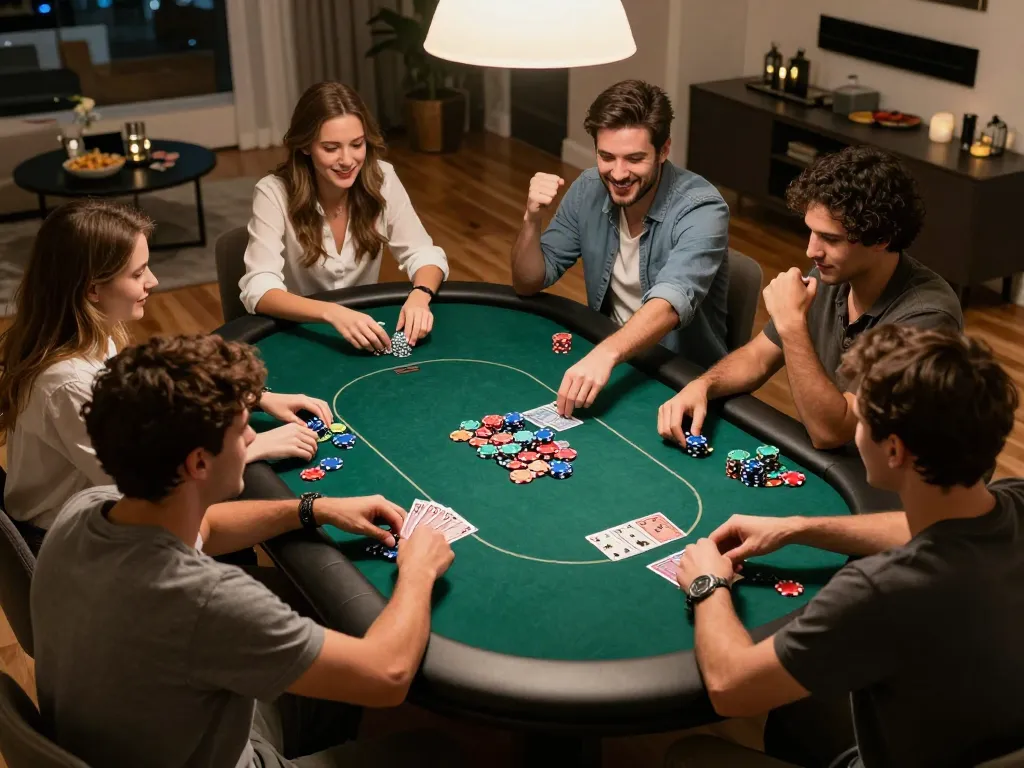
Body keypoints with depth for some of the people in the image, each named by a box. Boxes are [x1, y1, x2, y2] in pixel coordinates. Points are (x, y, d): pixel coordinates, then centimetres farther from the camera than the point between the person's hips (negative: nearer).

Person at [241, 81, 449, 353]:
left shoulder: (382, 179, -9)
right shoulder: (274, 193, -19)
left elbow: (423, 254, -5)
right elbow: (259, 290, -27)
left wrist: (419, 295, -28)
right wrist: (331, 312, -44)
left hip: (364, 326, 2)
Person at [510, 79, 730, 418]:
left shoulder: (700, 208, -21)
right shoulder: (588, 190, -4)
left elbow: (673, 300, -38)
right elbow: (528, 284, 1)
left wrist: (606, 353, -55)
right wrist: (532, 218, -18)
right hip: (605, 356, 5)